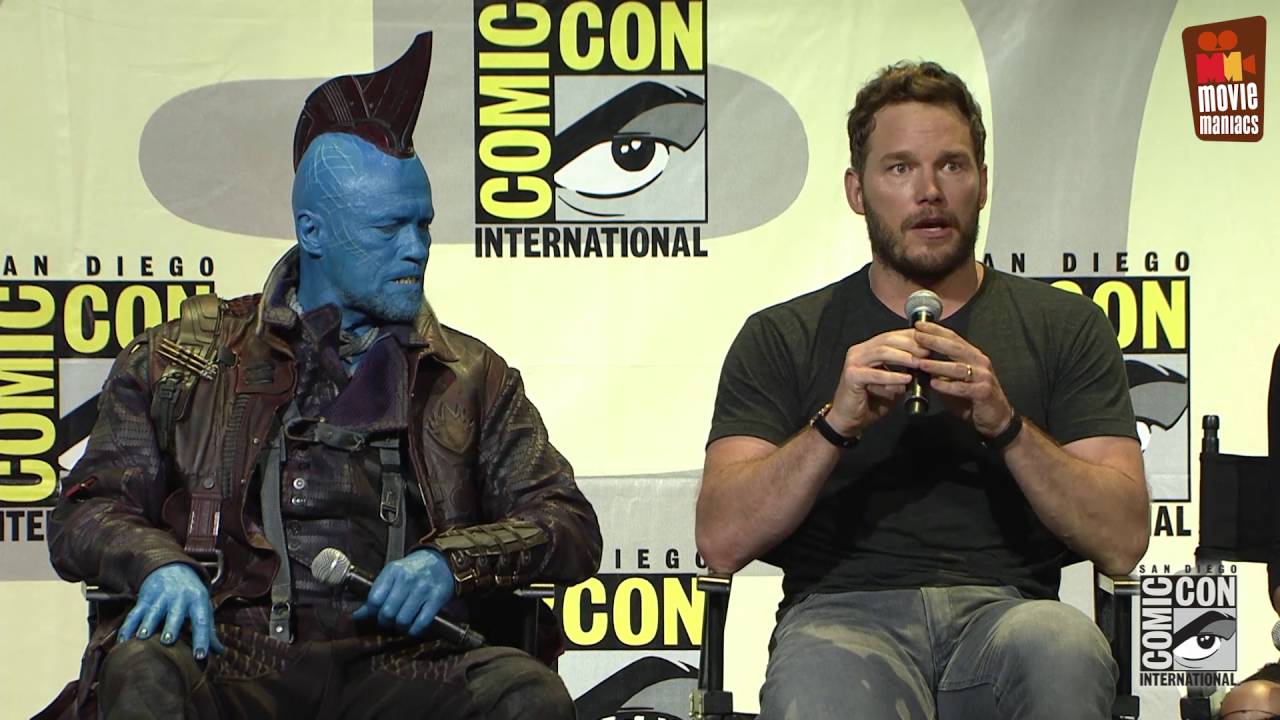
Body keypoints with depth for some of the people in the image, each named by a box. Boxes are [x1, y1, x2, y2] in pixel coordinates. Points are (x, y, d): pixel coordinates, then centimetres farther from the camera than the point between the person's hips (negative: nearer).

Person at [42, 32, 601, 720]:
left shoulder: (470, 376, 21)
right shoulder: (187, 355, 17)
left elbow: (573, 529, 14)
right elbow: (84, 514, 13)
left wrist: (453, 562, -7)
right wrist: (158, 564, -11)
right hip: (235, 659, -1)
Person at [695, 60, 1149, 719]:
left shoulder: (1063, 326, 16)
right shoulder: (782, 338, 16)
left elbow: (1122, 541, 5)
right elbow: (722, 541, 3)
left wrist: (1006, 425, -10)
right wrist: (836, 424, -11)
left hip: (1007, 613, 2)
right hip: (845, 615, -2)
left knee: (1061, 649, -36)